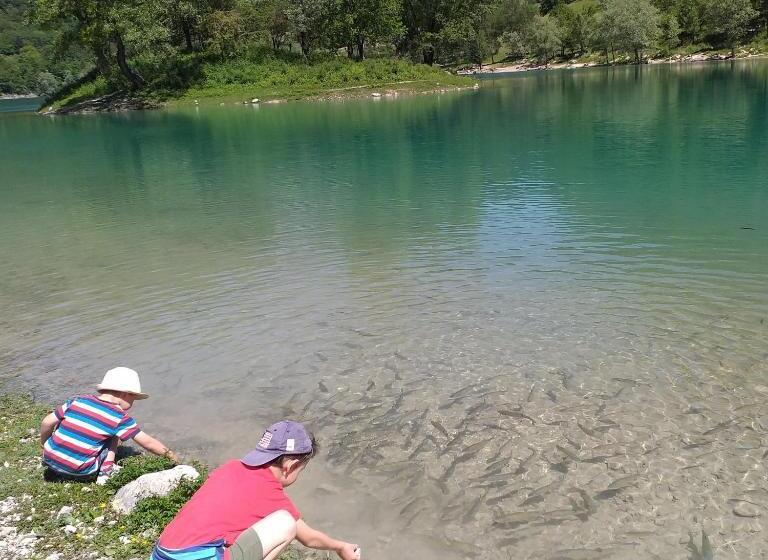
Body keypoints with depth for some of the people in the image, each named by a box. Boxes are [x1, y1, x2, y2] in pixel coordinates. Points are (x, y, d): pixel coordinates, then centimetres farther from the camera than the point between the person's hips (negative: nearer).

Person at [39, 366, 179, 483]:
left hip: (50, 461, 3)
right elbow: (148, 443, -5)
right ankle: (105, 472, 1)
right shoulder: (119, 417, -8)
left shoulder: (79, 400, 1)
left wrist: (44, 443, 22)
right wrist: (171, 455, 8)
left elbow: (47, 422, 3)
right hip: (81, 473, -3)